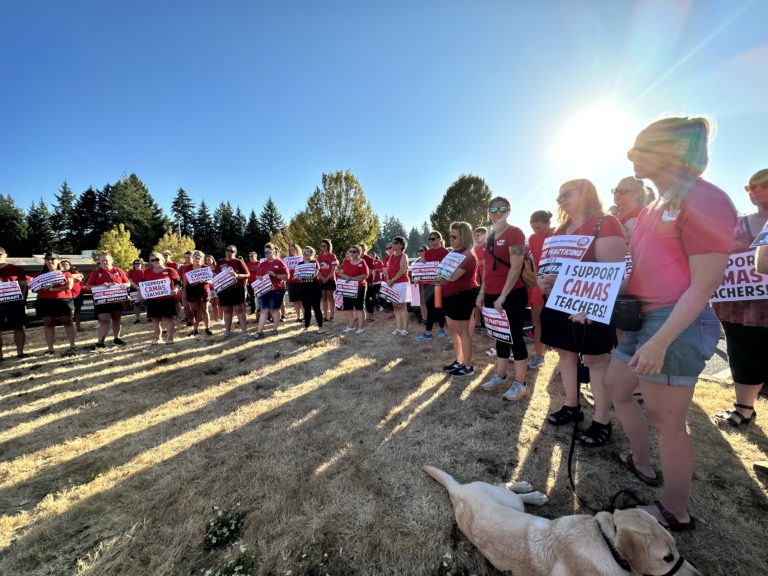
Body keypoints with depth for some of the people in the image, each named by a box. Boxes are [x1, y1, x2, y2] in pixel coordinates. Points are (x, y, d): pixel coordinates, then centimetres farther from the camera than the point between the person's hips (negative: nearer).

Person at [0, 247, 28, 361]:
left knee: (19, 327, 3)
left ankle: (20, 352, 9)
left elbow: (24, 286, 5)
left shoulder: (16, 268, 6)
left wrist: (23, 300, -5)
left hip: (16, 303, -1)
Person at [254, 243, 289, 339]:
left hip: (276, 290, -4)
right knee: (263, 310, 2)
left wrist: (275, 275, -19)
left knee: (275, 310, 5)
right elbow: (258, 276, 20)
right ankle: (260, 331, 3)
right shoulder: (262, 264, 13)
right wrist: (261, 278, -3)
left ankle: (275, 330, 17)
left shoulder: (279, 262, -3)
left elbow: (286, 276, -8)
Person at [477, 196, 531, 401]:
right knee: (500, 336, 15)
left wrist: (503, 295, -21)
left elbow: (516, 267, -17)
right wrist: (482, 292, 15)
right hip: (492, 295, 8)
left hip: (512, 295, -8)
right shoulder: (491, 237, 14)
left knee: (514, 337, -1)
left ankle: (520, 385, 11)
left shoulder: (514, 233, -9)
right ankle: (500, 377, 27)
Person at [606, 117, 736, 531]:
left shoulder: (702, 200, -14)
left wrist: (660, 341, -23)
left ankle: (675, 513, 27)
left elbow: (704, 284, -18)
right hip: (642, 318, 10)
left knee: (664, 420, 5)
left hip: (677, 325, -9)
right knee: (617, 389, 21)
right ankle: (641, 463, 43)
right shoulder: (655, 209, 13)